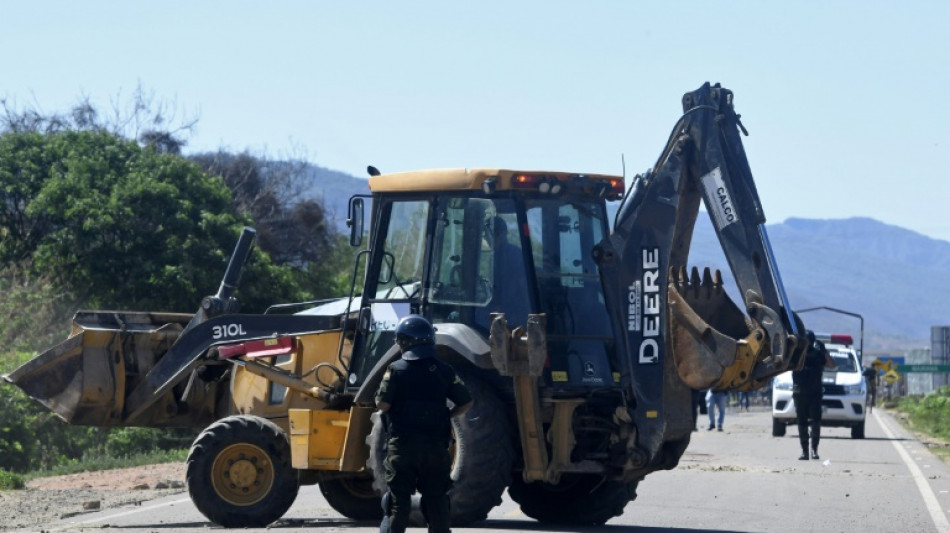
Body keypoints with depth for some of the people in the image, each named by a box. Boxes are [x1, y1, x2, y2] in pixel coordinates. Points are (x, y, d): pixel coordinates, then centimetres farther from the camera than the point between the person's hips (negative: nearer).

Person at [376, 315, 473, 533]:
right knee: (436, 498, 9)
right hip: (435, 447, 2)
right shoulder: (444, 371, 2)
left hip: (401, 445, -2)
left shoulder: (396, 369, -6)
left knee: (398, 499, 2)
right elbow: (466, 402, 3)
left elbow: (382, 404, -11)